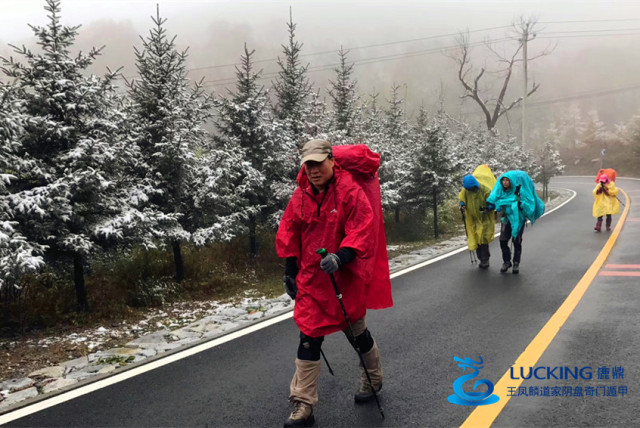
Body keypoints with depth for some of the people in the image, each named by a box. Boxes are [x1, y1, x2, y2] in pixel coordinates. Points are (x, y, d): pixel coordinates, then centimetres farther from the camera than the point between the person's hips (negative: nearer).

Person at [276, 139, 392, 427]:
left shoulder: (351, 191, -15)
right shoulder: (301, 196, 1)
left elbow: (363, 232, -21)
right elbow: (289, 234, 10)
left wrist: (340, 257, -33)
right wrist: (290, 272, 10)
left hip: (346, 279, -4)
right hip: (311, 279, 4)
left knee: (356, 331, 16)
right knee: (309, 338, 1)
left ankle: (373, 379, 44)